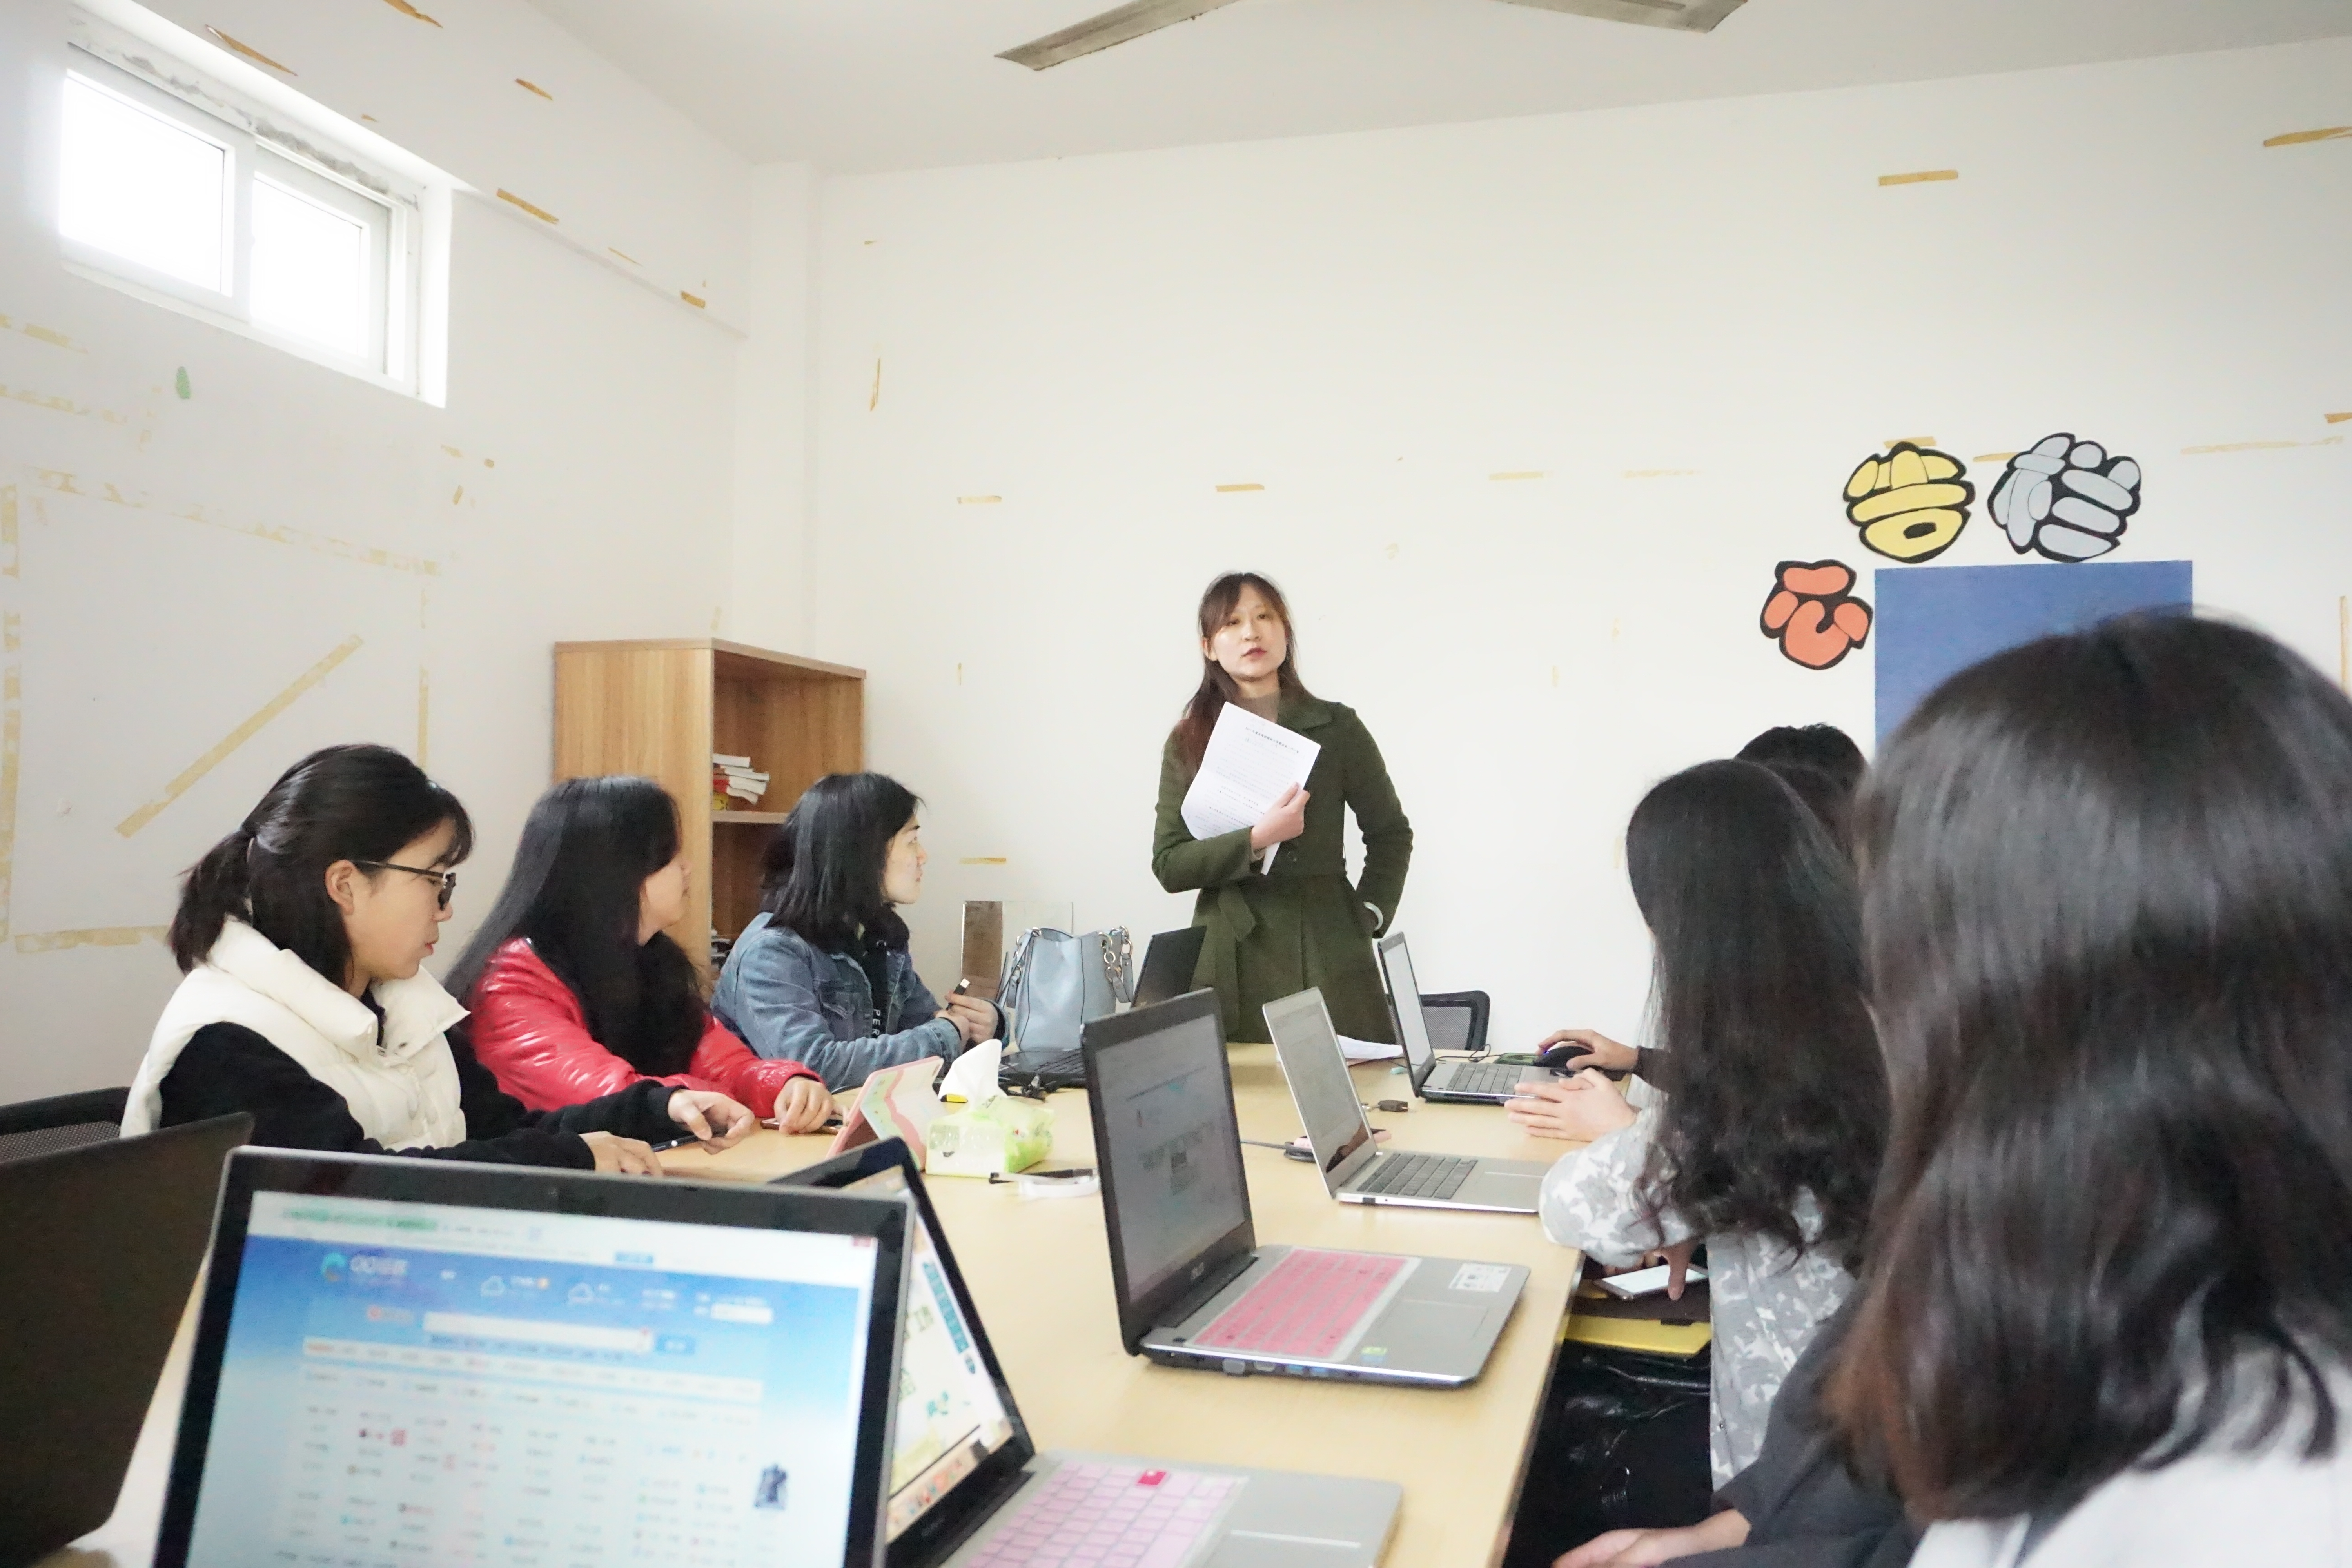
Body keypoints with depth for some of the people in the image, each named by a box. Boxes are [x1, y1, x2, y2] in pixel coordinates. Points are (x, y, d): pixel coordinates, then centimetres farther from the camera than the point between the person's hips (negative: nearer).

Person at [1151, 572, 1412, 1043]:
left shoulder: (1337, 728, 5)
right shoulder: (1188, 743, 6)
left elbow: (1391, 834, 15)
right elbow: (1169, 865, -2)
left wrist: (1369, 915, 2)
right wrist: (1256, 841, -14)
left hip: (1329, 958, 0)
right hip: (1233, 960, 0)